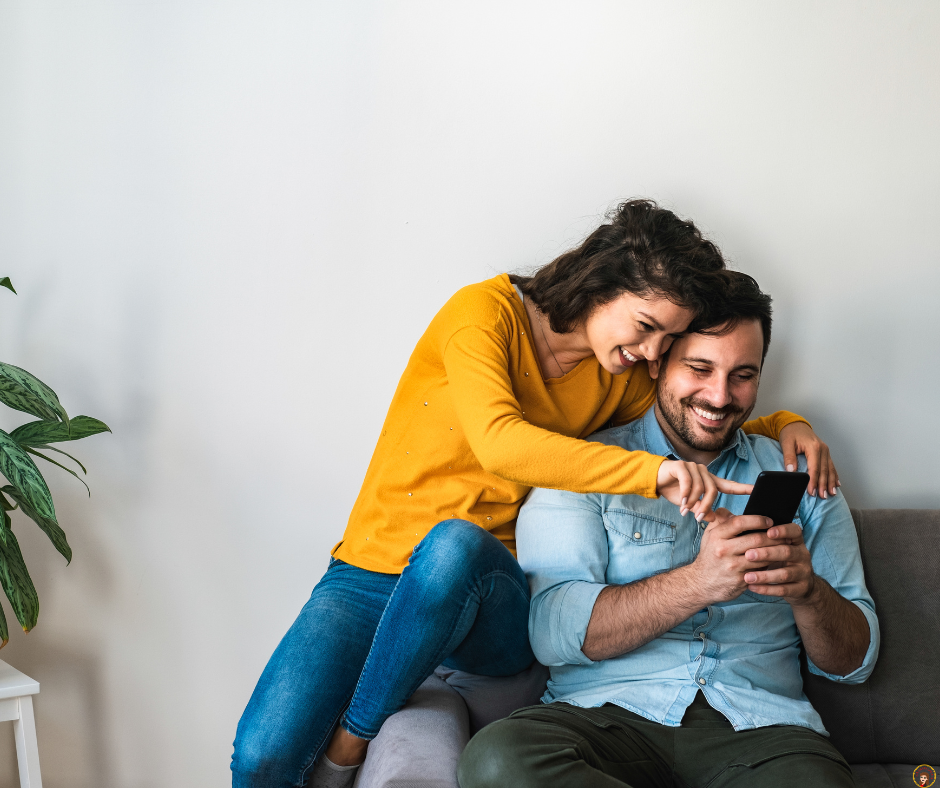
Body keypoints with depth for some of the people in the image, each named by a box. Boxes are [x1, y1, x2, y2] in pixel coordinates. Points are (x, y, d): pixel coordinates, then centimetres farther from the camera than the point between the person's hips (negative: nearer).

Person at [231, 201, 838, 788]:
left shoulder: (622, 379, 9)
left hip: (486, 593, 3)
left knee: (457, 544, -37)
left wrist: (784, 424, 5)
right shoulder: (485, 311, -9)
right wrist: (649, 471, -35)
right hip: (372, 574, -3)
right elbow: (499, 441, -26)